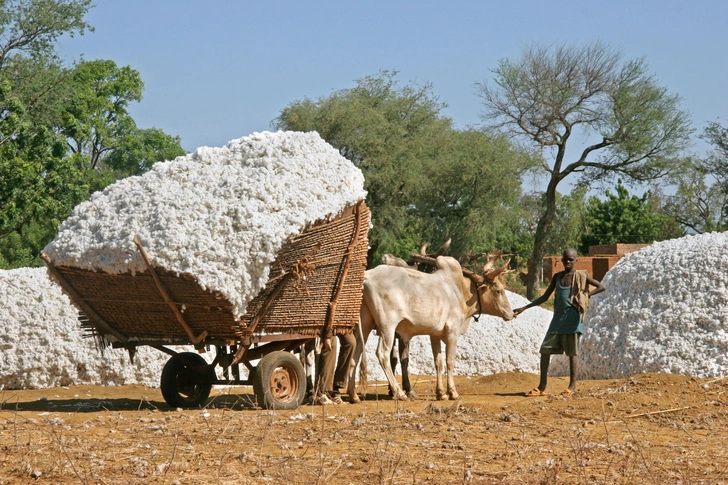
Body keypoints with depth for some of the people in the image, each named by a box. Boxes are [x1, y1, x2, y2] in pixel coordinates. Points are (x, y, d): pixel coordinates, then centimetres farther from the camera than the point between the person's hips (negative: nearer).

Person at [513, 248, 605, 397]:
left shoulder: (581, 276, 0)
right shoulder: (557, 277, 13)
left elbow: (601, 287, -1)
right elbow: (545, 297, 17)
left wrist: (587, 295, -14)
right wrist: (523, 308, 11)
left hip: (571, 321, -5)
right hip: (557, 320, 5)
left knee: (572, 352, -2)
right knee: (545, 350, 1)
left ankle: (572, 385, 7)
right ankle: (542, 387, 5)